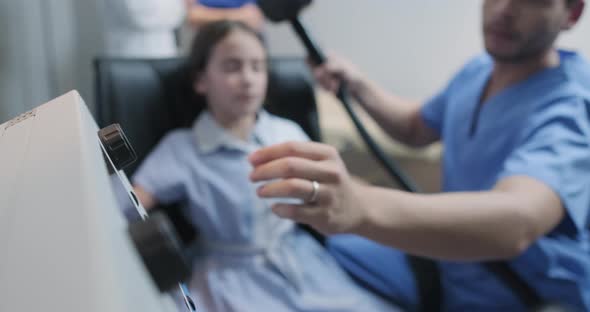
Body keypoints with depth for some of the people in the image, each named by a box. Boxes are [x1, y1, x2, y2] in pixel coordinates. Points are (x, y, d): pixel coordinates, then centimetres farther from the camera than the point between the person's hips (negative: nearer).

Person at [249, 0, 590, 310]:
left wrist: (361, 206, -64)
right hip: (447, 264, 7)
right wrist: (358, 84, 1)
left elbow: (515, 222, -48)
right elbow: (416, 127, 17)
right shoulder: (479, 70, -1)